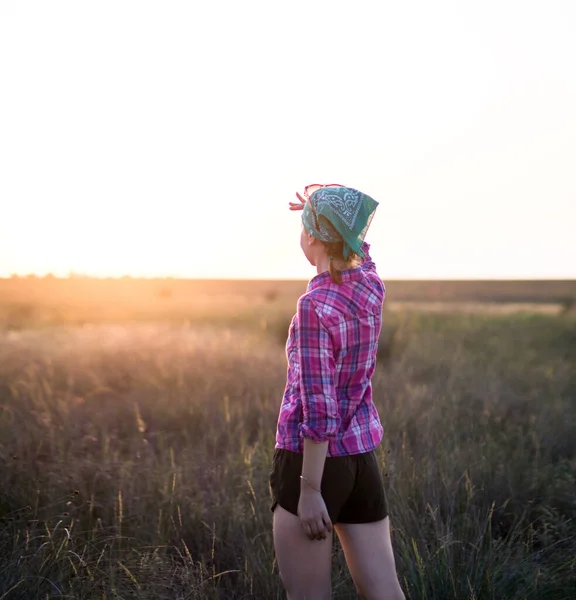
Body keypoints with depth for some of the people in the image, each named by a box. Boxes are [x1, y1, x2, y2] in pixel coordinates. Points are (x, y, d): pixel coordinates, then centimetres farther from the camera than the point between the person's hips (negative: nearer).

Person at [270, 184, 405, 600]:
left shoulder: (315, 305, -19)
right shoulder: (371, 285, 1)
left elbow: (318, 407, -21)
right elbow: (358, 251, 28)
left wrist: (309, 489, -17)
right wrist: (324, 210, 25)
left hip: (314, 460, -7)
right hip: (362, 456, 7)